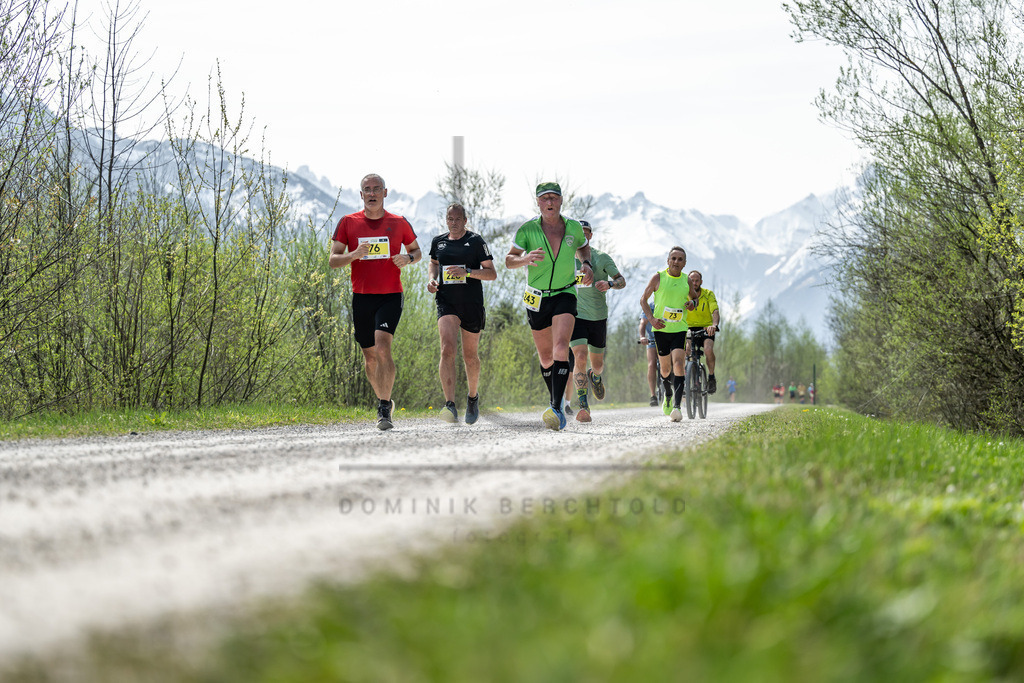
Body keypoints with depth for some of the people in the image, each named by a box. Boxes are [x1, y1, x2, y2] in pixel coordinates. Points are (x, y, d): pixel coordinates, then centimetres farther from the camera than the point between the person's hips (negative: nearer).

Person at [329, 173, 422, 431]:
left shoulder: (399, 223, 3)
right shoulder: (348, 223, 4)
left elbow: (416, 250, 18)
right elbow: (333, 260, 3)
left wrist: (408, 258, -6)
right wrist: (353, 255, -17)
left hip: (391, 296, -2)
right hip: (362, 296, 2)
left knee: (383, 346, -21)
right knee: (369, 355, 9)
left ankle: (384, 407, -16)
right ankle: (384, 402, 29)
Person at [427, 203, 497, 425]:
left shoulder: (475, 241, -2)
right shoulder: (438, 242, 9)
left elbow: (492, 273, -3)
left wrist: (467, 272, -18)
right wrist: (432, 279, 8)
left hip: (472, 304, -1)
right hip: (446, 301, 1)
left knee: (470, 355, 10)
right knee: (448, 349, -20)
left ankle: (473, 396, 38)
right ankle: (450, 405, -28)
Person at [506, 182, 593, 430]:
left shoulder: (574, 227, -1)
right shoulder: (527, 230, -7)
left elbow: (583, 248, 20)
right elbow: (509, 260, -9)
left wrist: (587, 265, 0)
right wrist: (525, 259, -30)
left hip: (565, 295, -1)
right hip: (537, 298, 1)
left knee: (560, 347, -22)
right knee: (546, 357, 10)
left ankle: (557, 409, -30)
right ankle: (555, 398, 37)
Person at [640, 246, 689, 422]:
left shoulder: (687, 281, 3)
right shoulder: (658, 278, -3)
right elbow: (643, 299, 4)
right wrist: (651, 318, -11)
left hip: (680, 329, 0)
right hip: (661, 329, 0)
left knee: (679, 364, -19)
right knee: (665, 368, 10)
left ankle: (677, 406, -26)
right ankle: (668, 396, 41)